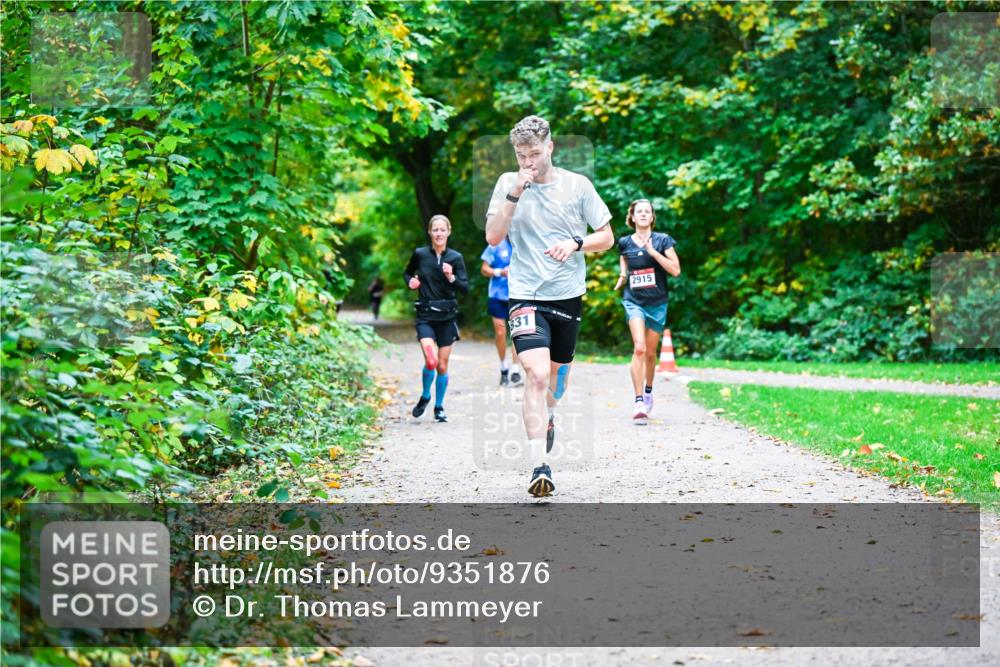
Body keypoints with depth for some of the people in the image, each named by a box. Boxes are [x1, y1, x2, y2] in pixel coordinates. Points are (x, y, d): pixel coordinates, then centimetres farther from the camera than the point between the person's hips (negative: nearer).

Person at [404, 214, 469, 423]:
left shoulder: (455, 258, -1)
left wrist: (451, 278, -22)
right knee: (431, 361, -19)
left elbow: (466, 289, -5)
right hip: (425, 315, -1)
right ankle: (425, 396, 10)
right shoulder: (420, 254, 0)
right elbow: (408, 273, 19)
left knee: (442, 365, 5)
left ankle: (439, 407, 25)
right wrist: (410, 281, -3)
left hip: (447, 316, 1)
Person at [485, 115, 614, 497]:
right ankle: (540, 467, -21)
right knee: (537, 375, -19)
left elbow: (607, 238, 5)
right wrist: (514, 194, -17)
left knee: (558, 372, 18)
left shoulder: (577, 185, 0)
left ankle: (548, 416, 52)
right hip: (526, 295, -2)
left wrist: (575, 243, -14)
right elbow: (493, 237, -9)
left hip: (568, 294, 2)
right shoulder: (508, 183, 0)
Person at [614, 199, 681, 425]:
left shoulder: (662, 240, 0)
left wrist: (653, 251, -15)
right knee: (639, 348, -20)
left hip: (657, 303, 1)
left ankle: (648, 390, 38)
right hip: (634, 302, -1)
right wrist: (621, 280, 2)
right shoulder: (625, 243, 5)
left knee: (650, 352, 12)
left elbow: (675, 270, -9)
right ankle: (638, 401, -22)